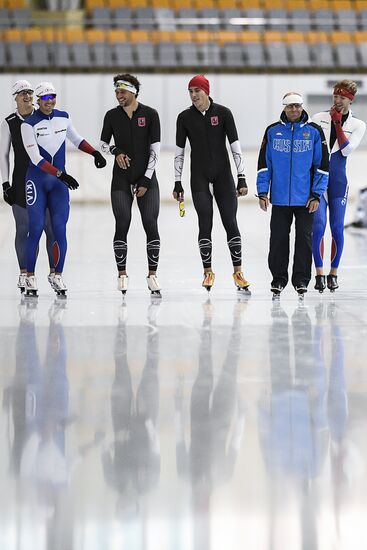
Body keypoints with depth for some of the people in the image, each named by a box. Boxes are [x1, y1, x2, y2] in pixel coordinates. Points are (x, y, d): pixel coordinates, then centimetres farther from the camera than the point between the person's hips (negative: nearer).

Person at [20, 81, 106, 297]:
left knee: (60, 228, -3)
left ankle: (58, 276, 6)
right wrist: (61, 174, -20)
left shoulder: (63, 117, 4)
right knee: (36, 228, -5)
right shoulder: (29, 124, -11)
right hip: (37, 180, -4)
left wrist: (95, 152, 7)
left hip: (59, 182, 4)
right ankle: (30, 277, 5)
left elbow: (76, 139, 22)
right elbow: (36, 158, -15)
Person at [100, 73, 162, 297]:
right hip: (121, 178, 1)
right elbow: (103, 144, 14)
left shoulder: (150, 114, -2)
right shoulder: (112, 116, 4)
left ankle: (152, 274, -1)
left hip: (146, 177, -1)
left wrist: (146, 180, -7)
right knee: (122, 224, -4)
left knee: (151, 224, -7)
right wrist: (115, 151, -10)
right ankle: (122, 274, 4)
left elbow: (155, 149, -3)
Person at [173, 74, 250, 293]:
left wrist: (242, 178, -7)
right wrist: (178, 183, 4)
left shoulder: (223, 113, -2)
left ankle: (238, 271, 4)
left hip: (223, 176, -1)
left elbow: (235, 146, -3)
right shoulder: (185, 117, 2)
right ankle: (208, 272, 5)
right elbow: (179, 152, 7)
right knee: (205, 224, -3)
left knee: (230, 223, -3)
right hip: (199, 178, 1)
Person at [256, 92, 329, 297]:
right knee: (278, 238, 3)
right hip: (280, 197, 1)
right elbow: (264, 163, 8)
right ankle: (278, 278, 13)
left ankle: (301, 279, 10)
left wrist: (316, 195, -4)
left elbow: (322, 164, 2)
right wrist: (262, 192, 1)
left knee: (304, 237, 1)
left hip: (305, 198, -1)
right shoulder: (272, 131, 5)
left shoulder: (314, 131, 1)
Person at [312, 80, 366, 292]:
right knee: (318, 226, -9)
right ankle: (320, 273, -3)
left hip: (338, 180, 0)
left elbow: (347, 149, -8)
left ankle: (333, 273, 14)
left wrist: (338, 124, -10)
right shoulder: (319, 118, 7)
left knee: (337, 228, 2)